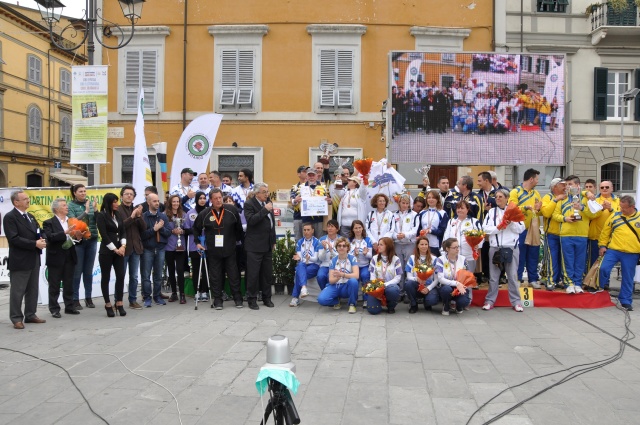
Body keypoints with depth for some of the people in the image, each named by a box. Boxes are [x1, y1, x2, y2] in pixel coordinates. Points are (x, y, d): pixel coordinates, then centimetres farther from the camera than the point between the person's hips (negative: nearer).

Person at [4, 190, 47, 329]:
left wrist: (42, 240, -7)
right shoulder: (10, 217, -10)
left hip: (33, 259, 8)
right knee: (17, 291, 0)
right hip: (20, 260, -8)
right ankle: (16, 318, 9)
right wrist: (35, 244, -21)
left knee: (33, 290, 13)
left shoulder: (30, 216, 16)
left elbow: (38, 232, 17)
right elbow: (14, 239, -19)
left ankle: (30, 315, 22)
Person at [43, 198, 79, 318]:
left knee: (69, 284, 11)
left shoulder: (71, 221, 11)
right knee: (54, 285, 4)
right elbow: (50, 237, -20)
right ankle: (54, 309, 12)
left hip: (69, 257, 5)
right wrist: (65, 232, -27)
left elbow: (75, 236, 12)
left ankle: (69, 306, 20)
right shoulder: (49, 223, -4)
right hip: (56, 258, -5)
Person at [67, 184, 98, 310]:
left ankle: (88, 298, 20)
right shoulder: (71, 205, -3)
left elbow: (97, 221, 3)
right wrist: (86, 211, -20)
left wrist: (95, 210, -13)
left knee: (89, 271, 10)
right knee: (77, 271, 1)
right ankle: (75, 299, 10)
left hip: (92, 240, 3)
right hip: (78, 241, -3)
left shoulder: (91, 203, 5)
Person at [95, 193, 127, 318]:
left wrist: (123, 246, -8)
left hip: (119, 250, 5)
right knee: (106, 278, 3)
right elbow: (104, 235, -11)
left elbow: (123, 231, 7)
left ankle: (119, 303, 8)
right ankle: (108, 304, 12)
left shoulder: (118, 215, 12)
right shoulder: (101, 215, -6)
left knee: (121, 276, -1)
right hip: (106, 251, -5)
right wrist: (115, 249, -11)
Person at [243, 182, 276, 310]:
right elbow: (251, 220, -24)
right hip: (255, 245, -6)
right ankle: (252, 299, 8)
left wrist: (273, 241, 19)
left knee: (267, 272, 10)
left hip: (268, 244, 7)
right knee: (253, 273, -2)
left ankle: (266, 298, 20)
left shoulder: (268, 202, 12)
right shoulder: (249, 204, -9)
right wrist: (265, 210, -25)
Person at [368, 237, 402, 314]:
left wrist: (385, 284, -20)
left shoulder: (395, 259, -1)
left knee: (392, 290, -41)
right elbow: (372, 275, 2)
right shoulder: (375, 258, 6)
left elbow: (397, 278, -6)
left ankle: (391, 307, -7)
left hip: (390, 285, -2)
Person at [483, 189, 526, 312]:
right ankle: (490, 301, 14)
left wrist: (511, 222, -15)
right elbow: (485, 228, -1)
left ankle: (516, 301, 10)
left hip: (511, 247, -1)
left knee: (513, 276, 2)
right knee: (493, 276, 6)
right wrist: (498, 227, -13)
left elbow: (521, 228, 0)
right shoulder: (491, 212, 9)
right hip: (495, 247, 1)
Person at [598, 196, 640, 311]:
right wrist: (602, 245, 3)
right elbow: (605, 231, 8)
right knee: (604, 268, -14)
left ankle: (626, 301, 19)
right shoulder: (614, 216, 2)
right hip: (613, 250, 0)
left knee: (628, 278, 6)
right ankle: (603, 288, 14)